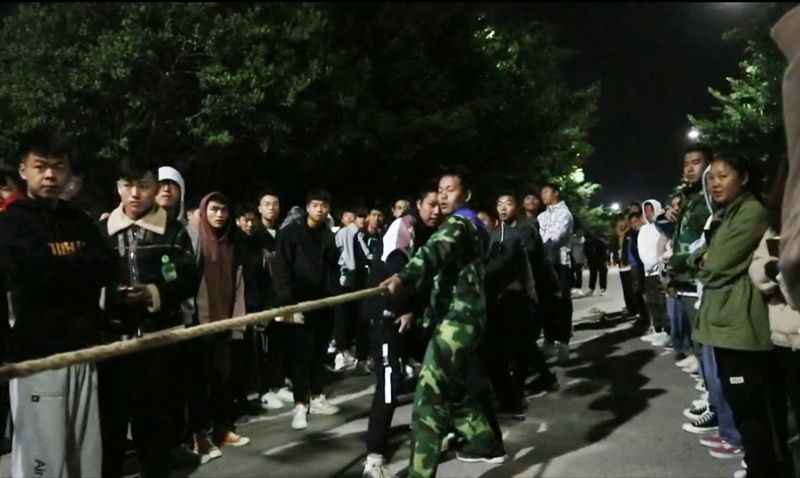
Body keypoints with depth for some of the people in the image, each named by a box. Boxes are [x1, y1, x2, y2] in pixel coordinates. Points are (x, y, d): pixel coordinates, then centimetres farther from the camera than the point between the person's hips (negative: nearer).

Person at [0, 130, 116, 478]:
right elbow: (42, 274, -17)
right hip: (35, 352, -5)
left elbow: (107, 267, 1)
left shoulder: (79, 221, 15)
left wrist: (61, 268, -9)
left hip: (82, 349, 5)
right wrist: (82, 266, -5)